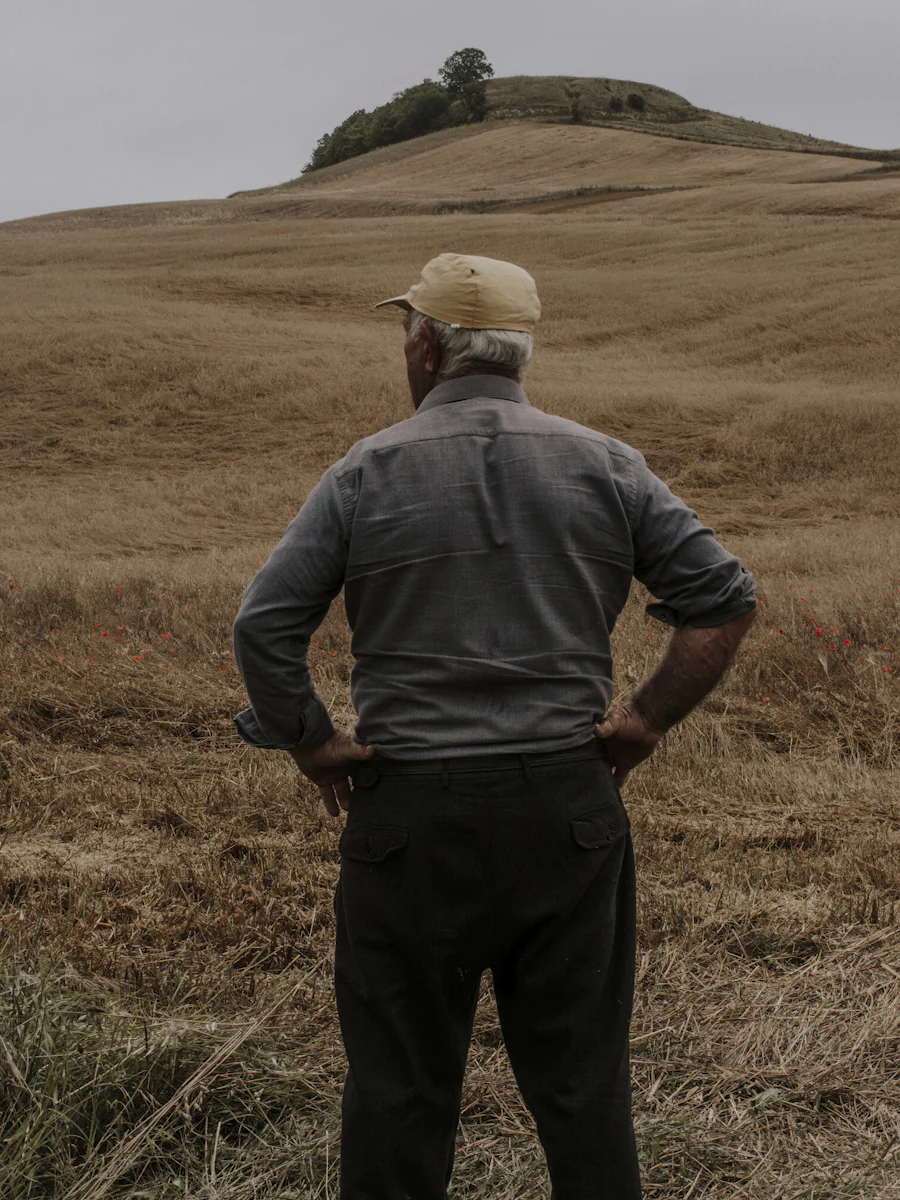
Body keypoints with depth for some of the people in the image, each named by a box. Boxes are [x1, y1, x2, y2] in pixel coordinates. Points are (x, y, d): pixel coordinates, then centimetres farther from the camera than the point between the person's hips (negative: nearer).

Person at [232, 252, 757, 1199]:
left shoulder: (365, 473, -3)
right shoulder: (603, 466, 2)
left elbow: (263, 628, -8)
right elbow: (723, 599, -1)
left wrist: (310, 743, 3)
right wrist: (647, 721, 4)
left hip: (411, 810, -2)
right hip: (567, 806, 2)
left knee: (400, 1079, 12)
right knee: (582, 1076, 14)